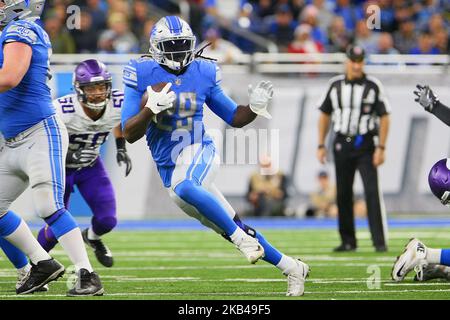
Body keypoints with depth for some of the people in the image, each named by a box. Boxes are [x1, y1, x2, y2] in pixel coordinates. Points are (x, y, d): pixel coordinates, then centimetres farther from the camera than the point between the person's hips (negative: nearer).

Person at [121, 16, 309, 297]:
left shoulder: (203, 73, 0)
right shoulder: (142, 74, -5)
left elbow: (234, 117, 11)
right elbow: (129, 134, -7)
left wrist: (255, 108, -10)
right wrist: (151, 109, -24)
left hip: (199, 152, -2)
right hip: (170, 168, 2)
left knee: (184, 187, -39)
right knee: (234, 229, 5)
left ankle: (242, 239, -27)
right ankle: (291, 267, 20)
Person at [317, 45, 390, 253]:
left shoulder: (373, 86, -4)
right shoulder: (336, 85, 6)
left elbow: (384, 117, -4)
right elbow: (325, 115, 13)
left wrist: (381, 148, -12)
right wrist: (321, 145, 8)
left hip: (366, 145, -4)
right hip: (342, 145, 4)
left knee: (372, 191, -12)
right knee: (343, 194, 7)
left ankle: (380, 241, -13)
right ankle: (348, 241, 16)